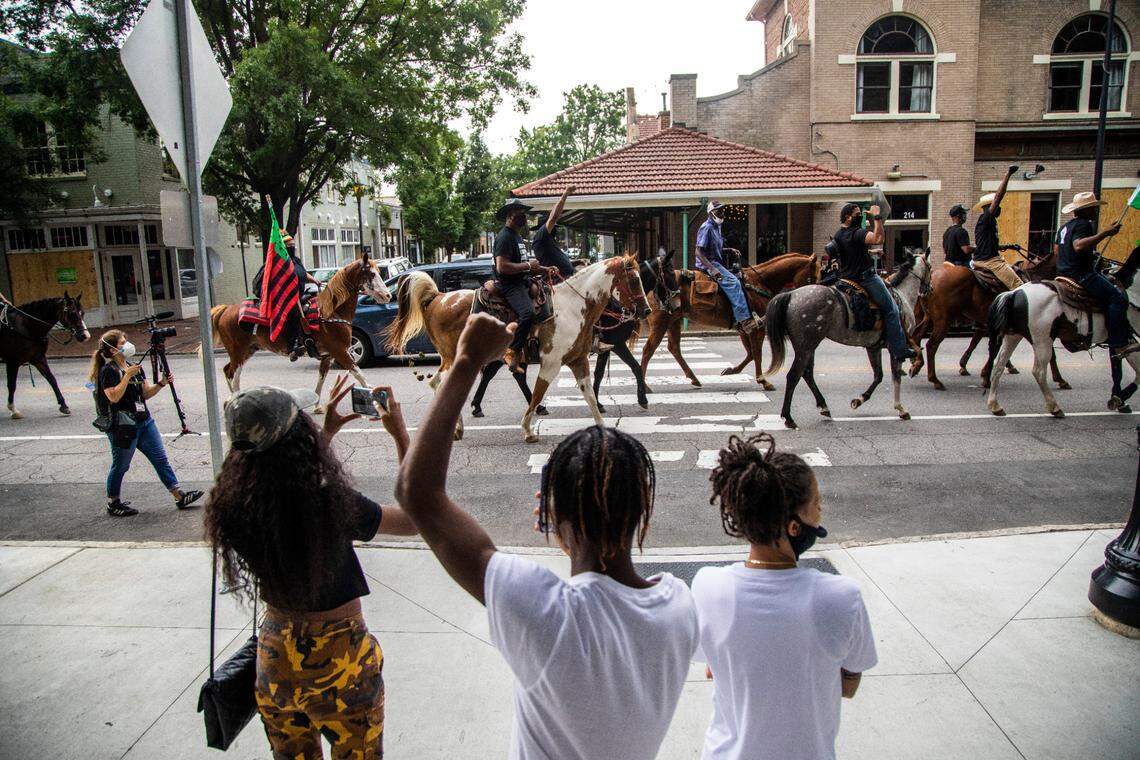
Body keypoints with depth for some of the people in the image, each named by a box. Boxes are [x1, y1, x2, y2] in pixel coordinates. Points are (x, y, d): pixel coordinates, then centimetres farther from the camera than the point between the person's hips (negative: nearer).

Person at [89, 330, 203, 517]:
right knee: (120, 465, 5)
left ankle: (179, 496, 5)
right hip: (122, 426, -7)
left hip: (144, 421, 8)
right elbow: (113, 397, -22)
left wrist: (161, 384, -2)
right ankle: (113, 503, 22)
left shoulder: (133, 367, 13)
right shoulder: (108, 371, -10)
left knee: (160, 458, 4)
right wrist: (127, 376, -22)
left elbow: (145, 393, 14)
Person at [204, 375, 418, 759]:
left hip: (274, 659, 5)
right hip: (339, 660, -4)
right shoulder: (333, 504, -30)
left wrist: (327, 432, 11)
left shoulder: (234, 506, -14)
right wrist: (400, 434, -9)